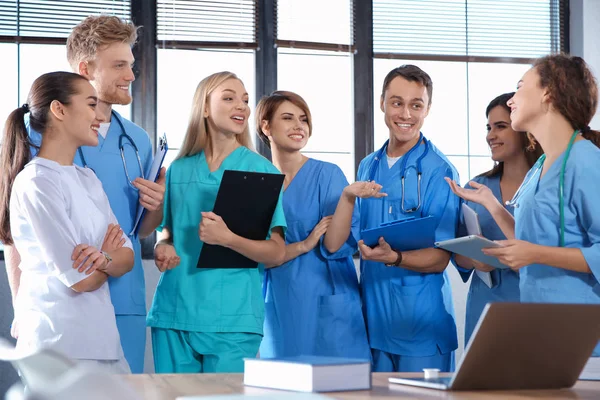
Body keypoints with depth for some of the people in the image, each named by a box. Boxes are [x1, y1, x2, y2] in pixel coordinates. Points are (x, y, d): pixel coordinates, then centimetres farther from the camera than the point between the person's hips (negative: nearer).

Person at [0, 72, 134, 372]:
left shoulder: (88, 179, 13)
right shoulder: (36, 183, -14)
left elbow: (126, 256, 7)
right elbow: (80, 279, -17)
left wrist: (104, 260, -14)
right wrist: (108, 254, 3)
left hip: (100, 341, 8)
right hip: (59, 346, -8)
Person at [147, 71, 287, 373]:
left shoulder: (261, 171, 0)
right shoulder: (178, 170, 10)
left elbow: (277, 252, -4)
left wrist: (229, 239, -21)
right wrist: (163, 247, -3)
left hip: (232, 321, -3)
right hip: (173, 315, 3)